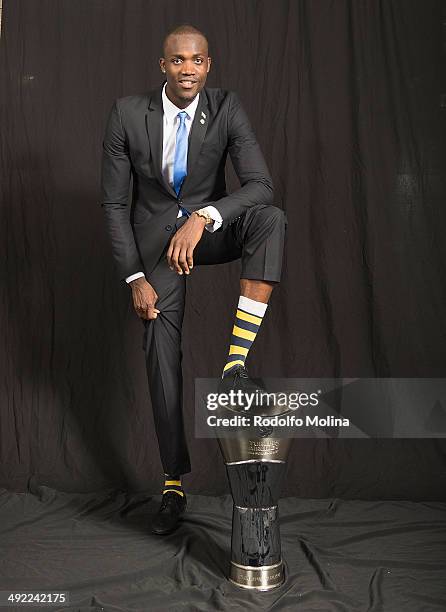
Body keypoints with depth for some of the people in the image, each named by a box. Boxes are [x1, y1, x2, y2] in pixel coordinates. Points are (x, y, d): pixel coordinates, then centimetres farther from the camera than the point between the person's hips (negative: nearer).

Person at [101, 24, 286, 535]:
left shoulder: (226, 109, -12)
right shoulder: (128, 113, -13)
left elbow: (260, 184, -21)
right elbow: (114, 204, -8)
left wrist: (203, 218, -37)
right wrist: (134, 279, -12)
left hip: (210, 228, 1)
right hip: (155, 240, 0)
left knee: (271, 219, -32)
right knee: (162, 364, -1)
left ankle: (237, 361, -33)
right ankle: (173, 485, 16)